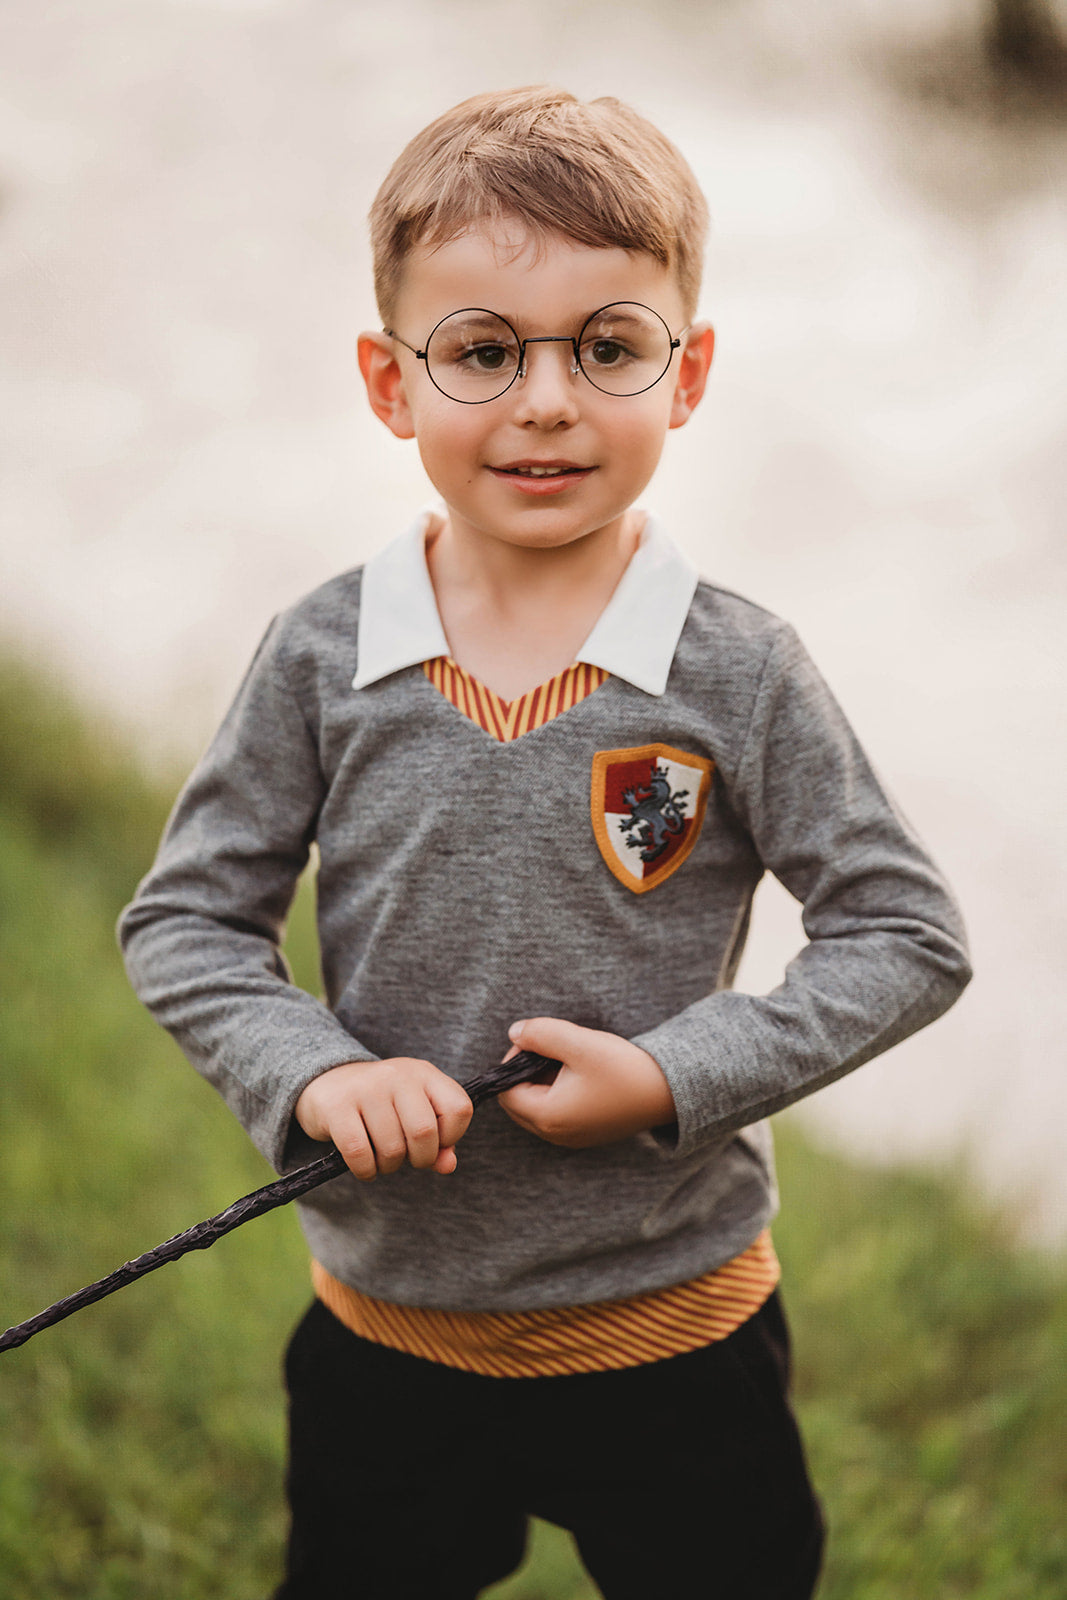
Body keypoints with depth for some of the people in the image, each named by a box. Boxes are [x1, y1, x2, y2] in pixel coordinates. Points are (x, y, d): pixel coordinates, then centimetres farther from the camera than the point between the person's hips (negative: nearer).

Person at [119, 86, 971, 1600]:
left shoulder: (738, 671, -14)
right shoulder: (324, 656, -9)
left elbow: (908, 937, -9)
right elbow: (186, 920, -2)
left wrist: (678, 1077, -19)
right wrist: (313, 1074, -18)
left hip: (674, 1330, -1)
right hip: (384, 1328, 2)